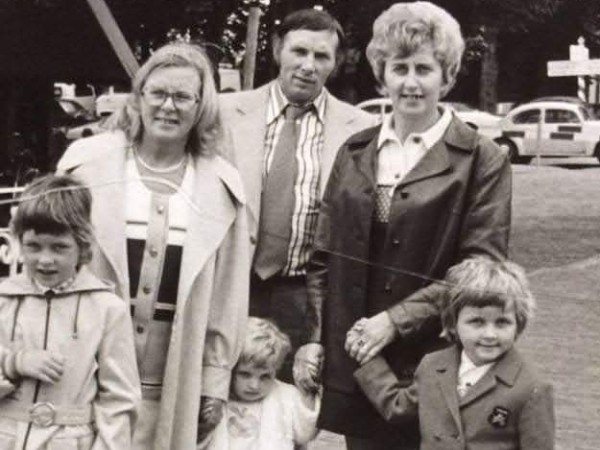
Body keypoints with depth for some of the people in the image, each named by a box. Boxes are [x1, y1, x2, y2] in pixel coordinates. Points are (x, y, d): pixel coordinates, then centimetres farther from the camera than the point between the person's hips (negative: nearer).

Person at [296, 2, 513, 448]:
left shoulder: (482, 161, -3)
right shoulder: (355, 152, 10)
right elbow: (325, 255, 12)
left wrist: (396, 320, -15)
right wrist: (311, 338, 2)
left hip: (432, 369, -3)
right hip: (350, 362, 4)